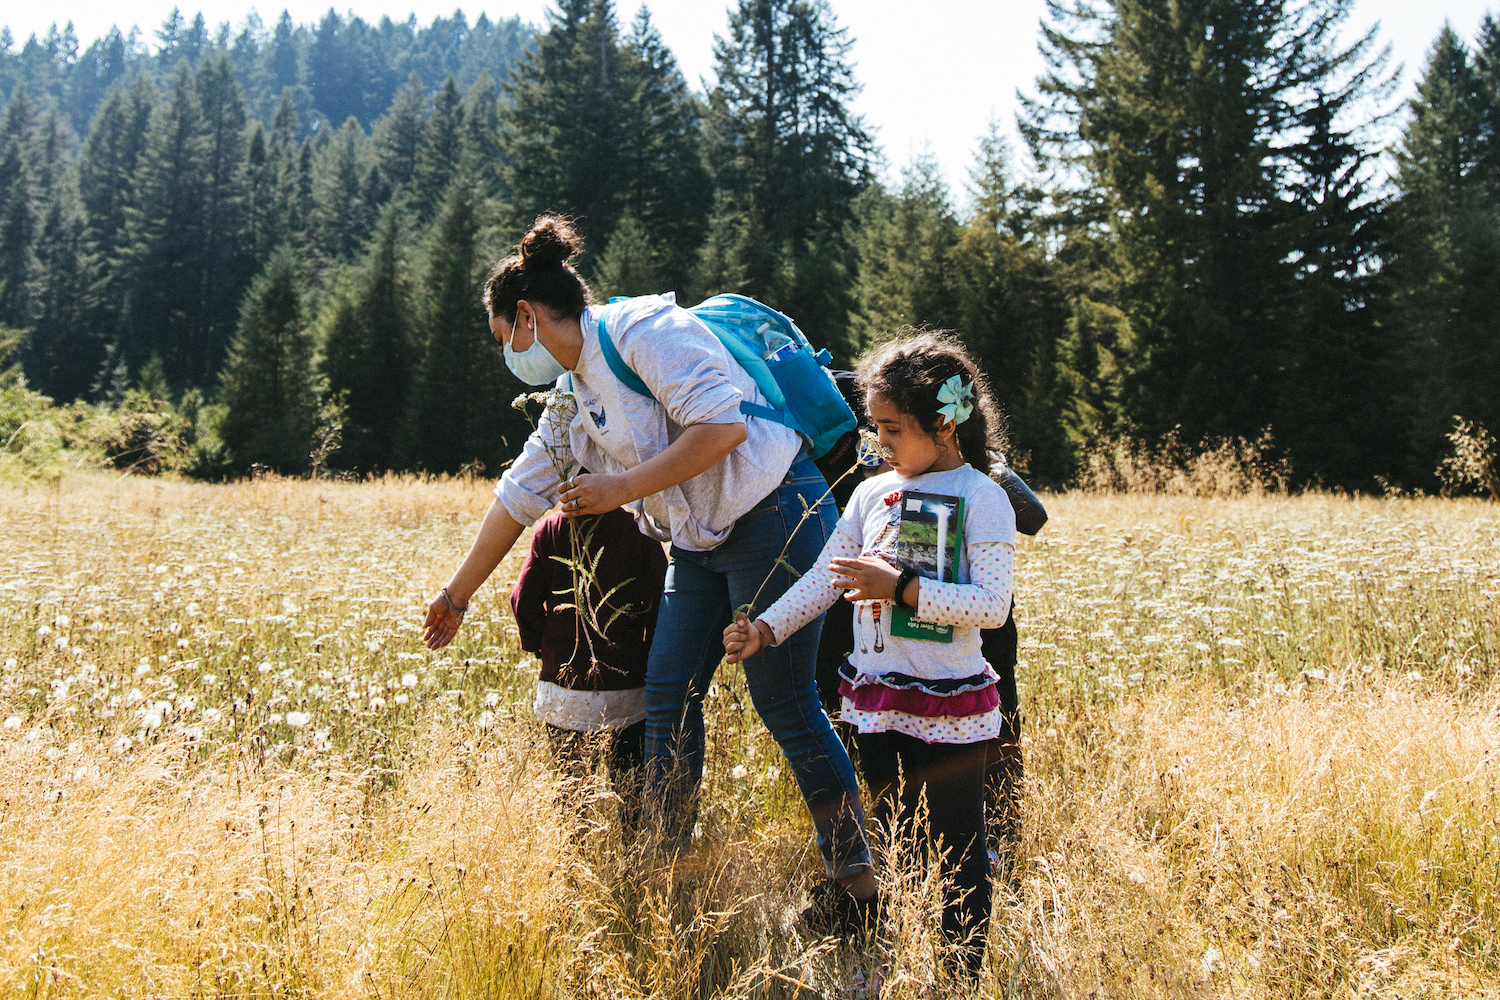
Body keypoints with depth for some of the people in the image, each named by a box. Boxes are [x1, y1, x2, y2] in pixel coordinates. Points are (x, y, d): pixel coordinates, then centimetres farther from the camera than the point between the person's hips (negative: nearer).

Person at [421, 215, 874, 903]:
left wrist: (620, 490, -17)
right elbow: (519, 495, 22)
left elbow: (722, 425, -23)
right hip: (698, 543, 9)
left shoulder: (643, 328, -13)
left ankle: (859, 882, 8)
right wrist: (457, 595, 28)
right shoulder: (571, 400, 14)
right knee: (668, 693, 5)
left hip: (774, 516, -9)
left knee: (784, 701, -5)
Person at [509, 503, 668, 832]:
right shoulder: (640, 530, -8)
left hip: (562, 687, 2)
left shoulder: (550, 529, -3)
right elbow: (661, 603, -9)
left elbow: (523, 601, -4)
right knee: (630, 789, 11)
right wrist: (649, 654, 7)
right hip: (627, 689, -1)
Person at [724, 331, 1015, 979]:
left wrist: (902, 588, -24)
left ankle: (966, 973, 21)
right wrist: (766, 628, -5)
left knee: (958, 848, 7)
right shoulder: (872, 493, 8)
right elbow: (824, 578, 7)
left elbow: (993, 605, -18)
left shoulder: (982, 498, -10)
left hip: (950, 709, -6)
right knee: (885, 839, 17)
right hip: (878, 703, 6)